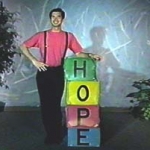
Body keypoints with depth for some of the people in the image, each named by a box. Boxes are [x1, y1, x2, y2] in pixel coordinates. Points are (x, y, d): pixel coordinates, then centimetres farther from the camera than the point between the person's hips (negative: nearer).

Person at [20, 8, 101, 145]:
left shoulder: (69, 36, 6)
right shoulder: (41, 35, 4)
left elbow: (79, 53, 7)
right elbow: (23, 46, 6)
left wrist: (90, 55, -11)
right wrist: (34, 60, -5)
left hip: (58, 72, 0)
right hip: (43, 72, 1)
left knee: (56, 103, 0)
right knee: (45, 104, 4)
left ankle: (57, 134, 16)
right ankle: (50, 134, 17)